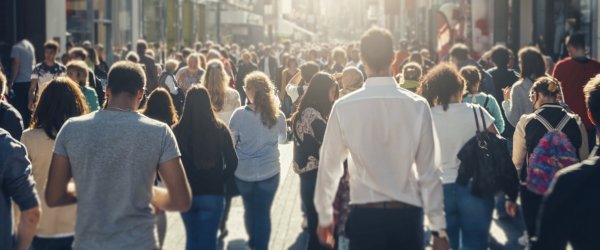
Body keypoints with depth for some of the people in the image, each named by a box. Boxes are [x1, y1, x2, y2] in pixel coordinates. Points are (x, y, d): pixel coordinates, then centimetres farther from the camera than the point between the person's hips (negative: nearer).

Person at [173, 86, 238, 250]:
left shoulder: (177, 130, -8)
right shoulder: (220, 129, -7)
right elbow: (232, 162, -5)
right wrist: (220, 180, 9)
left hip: (185, 193, 1)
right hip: (213, 193, -1)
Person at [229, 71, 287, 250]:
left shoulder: (239, 114, -16)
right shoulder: (278, 115, -10)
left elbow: (230, 142, -5)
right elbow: (282, 139, 9)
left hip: (244, 171, 1)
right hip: (269, 171, -1)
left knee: (250, 209, 21)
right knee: (264, 212, 8)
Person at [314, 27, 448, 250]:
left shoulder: (344, 108, -7)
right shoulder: (417, 106, -7)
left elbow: (329, 166, 0)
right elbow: (428, 171, -5)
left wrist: (325, 217, 13)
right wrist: (438, 227, 3)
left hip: (365, 215, 0)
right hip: (407, 215, 0)